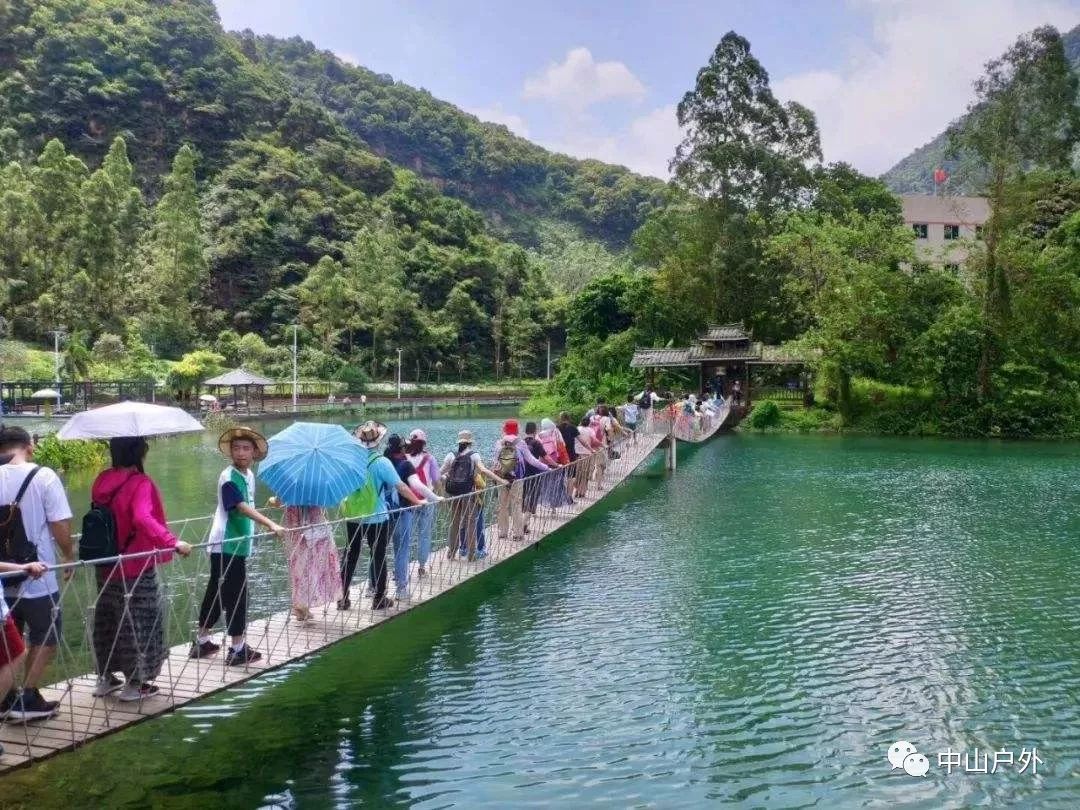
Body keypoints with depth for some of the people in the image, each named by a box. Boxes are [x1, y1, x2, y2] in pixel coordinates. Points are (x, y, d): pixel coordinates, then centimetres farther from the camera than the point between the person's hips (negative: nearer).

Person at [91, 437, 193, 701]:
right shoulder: (139, 482, -18)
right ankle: (134, 683, 12)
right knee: (138, 621, 5)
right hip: (136, 567, -7)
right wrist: (173, 542, -35)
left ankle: (104, 678, 30)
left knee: (107, 618, 18)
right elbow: (142, 519, -32)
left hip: (106, 564, 7)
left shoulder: (102, 480, 4)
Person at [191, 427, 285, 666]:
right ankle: (237, 649, 4)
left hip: (238, 545, 9)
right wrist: (271, 525, -38)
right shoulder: (228, 477, -17)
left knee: (216, 593, 16)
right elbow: (242, 508, -30)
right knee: (236, 595, -4)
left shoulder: (249, 475, 9)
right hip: (226, 546, -9)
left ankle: (201, 642, 27)